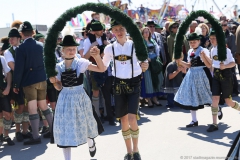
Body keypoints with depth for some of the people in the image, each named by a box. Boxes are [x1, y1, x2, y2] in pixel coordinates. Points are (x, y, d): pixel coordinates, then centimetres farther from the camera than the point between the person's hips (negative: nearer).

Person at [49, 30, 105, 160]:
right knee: (65, 128, 2)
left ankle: (91, 143, 50)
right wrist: (54, 82, -13)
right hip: (65, 99, 1)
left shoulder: (81, 63, -6)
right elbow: (59, 87, 7)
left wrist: (97, 56, -25)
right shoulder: (59, 67, 1)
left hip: (80, 98, -1)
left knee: (84, 124, 15)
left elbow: (102, 69, -11)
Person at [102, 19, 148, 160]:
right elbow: (103, 66, 12)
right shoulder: (110, 48, 1)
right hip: (119, 84, 3)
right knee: (123, 119, 8)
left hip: (133, 84, -3)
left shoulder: (135, 45, -6)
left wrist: (144, 66, -29)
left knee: (132, 118, -13)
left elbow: (144, 62, -7)